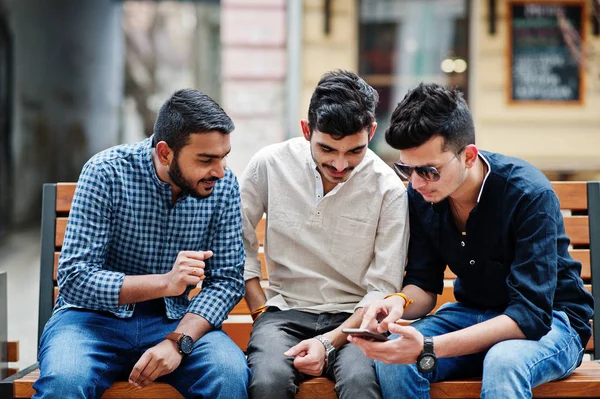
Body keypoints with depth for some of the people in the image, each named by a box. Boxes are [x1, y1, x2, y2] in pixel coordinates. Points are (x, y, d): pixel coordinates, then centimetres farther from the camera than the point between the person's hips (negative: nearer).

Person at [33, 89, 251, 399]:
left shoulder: (223, 185, -5)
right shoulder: (106, 172, -14)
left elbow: (225, 281, -2)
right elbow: (74, 280, -16)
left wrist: (178, 341, -20)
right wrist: (165, 283, -27)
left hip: (174, 320, 3)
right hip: (96, 316, -2)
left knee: (230, 374, -28)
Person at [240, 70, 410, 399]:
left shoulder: (388, 189, -5)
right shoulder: (270, 164, -2)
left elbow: (383, 288, -5)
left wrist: (328, 342, -17)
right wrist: (261, 311, -1)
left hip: (353, 317, -1)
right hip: (285, 312, 1)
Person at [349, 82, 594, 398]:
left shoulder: (529, 195, -24)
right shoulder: (421, 195, -8)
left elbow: (531, 316, -30)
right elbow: (423, 284, 1)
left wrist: (429, 349, -40)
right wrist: (400, 303, -26)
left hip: (550, 318, -4)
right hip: (473, 313, 5)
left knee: (503, 363, -38)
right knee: (392, 358, -25)